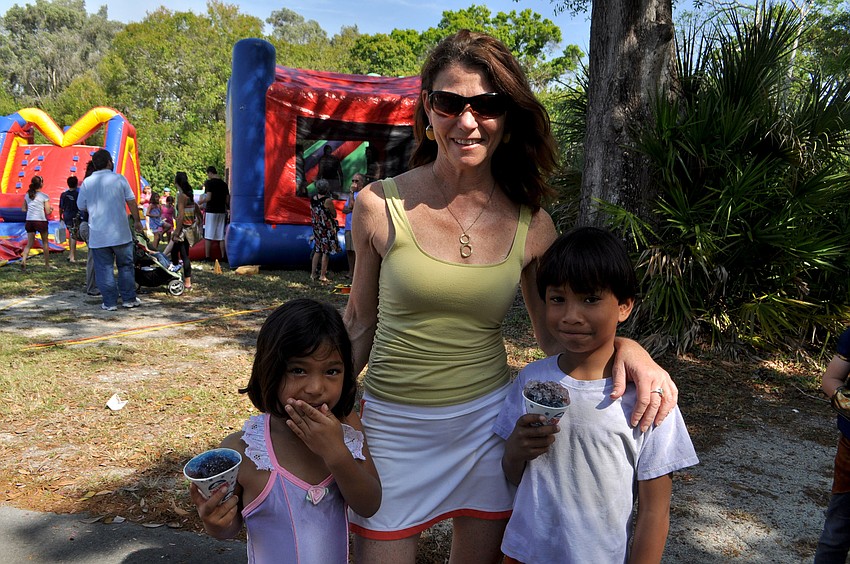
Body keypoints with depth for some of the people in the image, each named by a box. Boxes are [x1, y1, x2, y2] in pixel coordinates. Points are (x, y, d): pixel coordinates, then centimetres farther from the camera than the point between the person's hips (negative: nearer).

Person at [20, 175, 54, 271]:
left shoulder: (27, 195, 8)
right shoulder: (44, 196, -6)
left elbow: (23, 209, 11)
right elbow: (48, 212, -8)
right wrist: (51, 208, 13)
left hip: (29, 221, 4)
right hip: (40, 221, -4)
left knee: (29, 243, 6)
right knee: (45, 242, 11)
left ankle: (23, 260, -16)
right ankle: (47, 264, 19)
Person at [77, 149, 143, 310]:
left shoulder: (87, 182, 0)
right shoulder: (119, 179, -3)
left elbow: (81, 207, 8)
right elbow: (131, 202, 1)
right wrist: (137, 221, 12)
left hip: (98, 235, 1)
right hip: (121, 233, 0)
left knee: (104, 268, 5)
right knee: (126, 266, 12)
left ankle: (110, 302, 6)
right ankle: (129, 298, 15)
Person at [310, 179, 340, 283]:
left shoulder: (312, 198, 1)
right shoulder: (327, 200, -18)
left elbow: (312, 214, 11)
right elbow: (334, 215, -7)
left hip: (316, 227, 6)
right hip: (327, 228, -6)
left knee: (317, 251, 16)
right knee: (326, 251, 0)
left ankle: (313, 273, 19)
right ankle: (322, 276, 1)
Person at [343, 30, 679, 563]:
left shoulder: (531, 225, -6)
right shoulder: (381, 206, -11)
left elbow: (555, 334, 4)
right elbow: (361, 323, 1)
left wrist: (624, 346, -15)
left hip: (489, 422, 2)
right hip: (393, 425, -1)